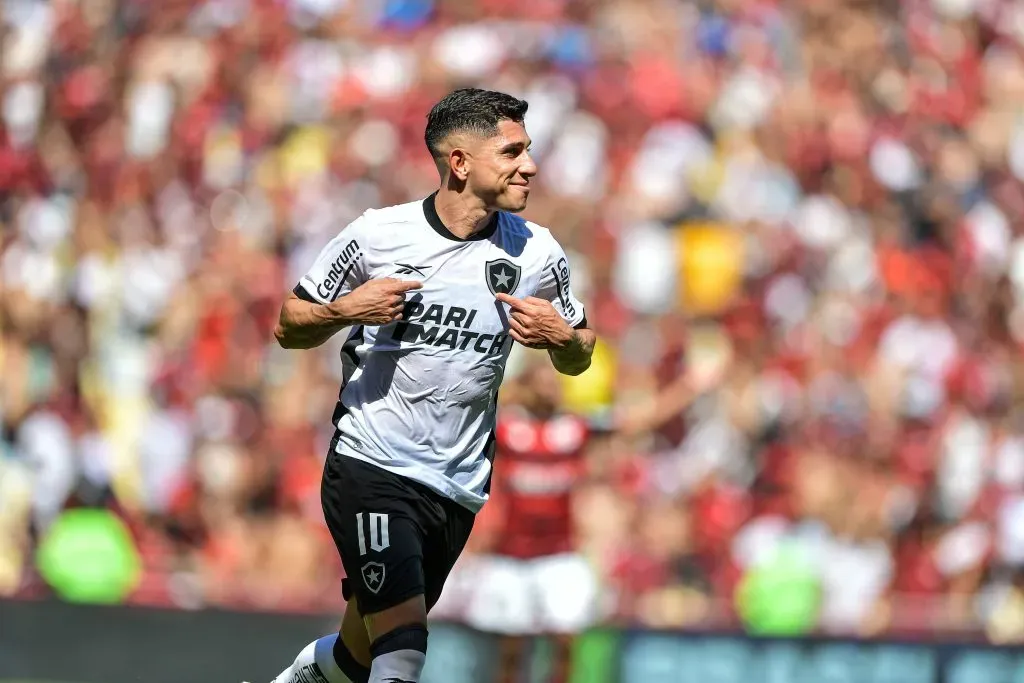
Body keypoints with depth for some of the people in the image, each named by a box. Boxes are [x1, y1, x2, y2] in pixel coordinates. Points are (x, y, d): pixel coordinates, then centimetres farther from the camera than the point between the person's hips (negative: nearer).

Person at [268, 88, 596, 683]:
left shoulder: (537, 254, 2)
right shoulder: (377, 235, -5)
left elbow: (578, 359, 16)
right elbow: (290, 328, 5)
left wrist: (561, 335, -8)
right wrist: (345, 310, -16)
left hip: (457, 491, 4)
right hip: (368, 467, -4)